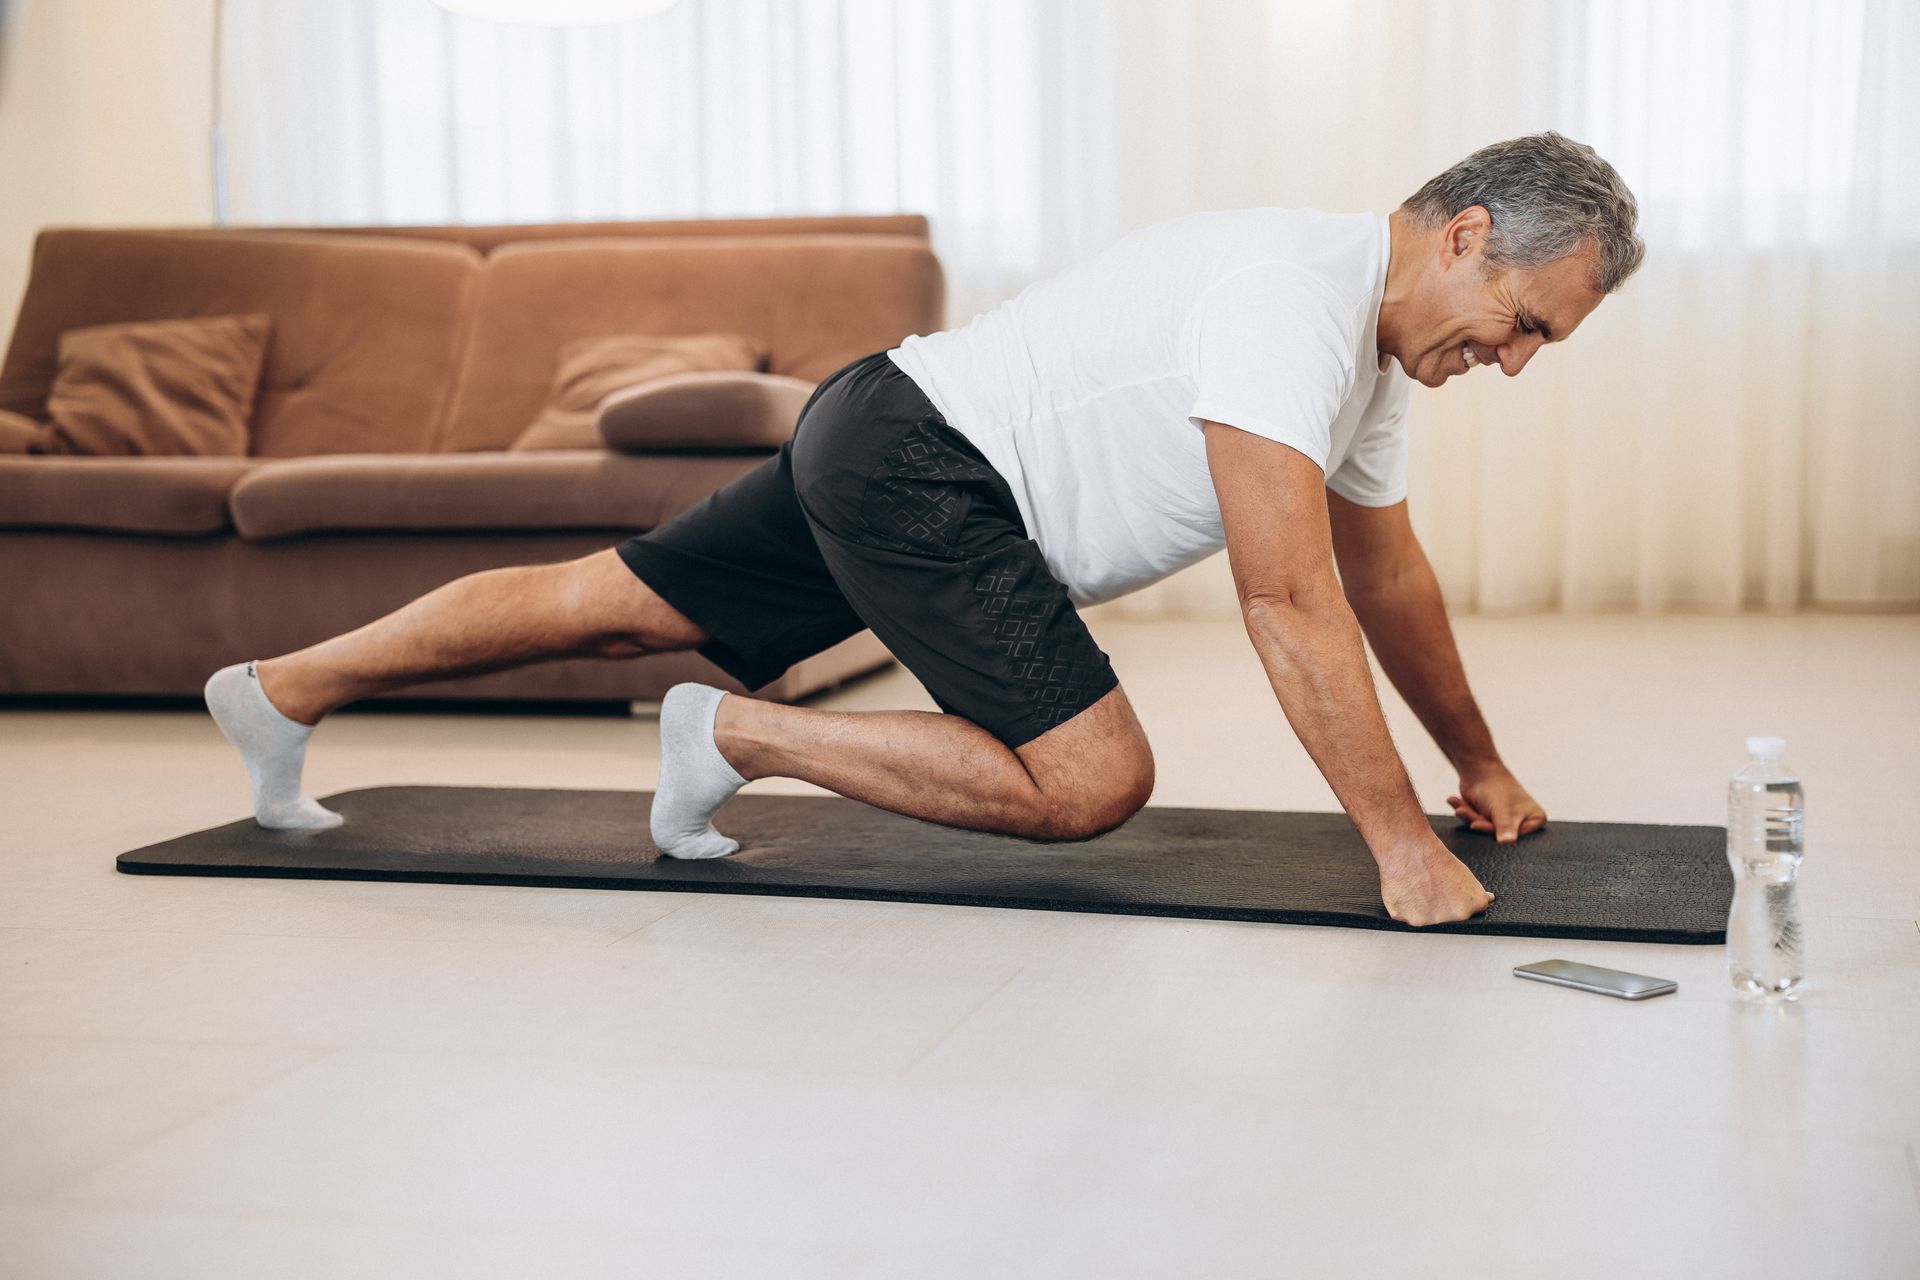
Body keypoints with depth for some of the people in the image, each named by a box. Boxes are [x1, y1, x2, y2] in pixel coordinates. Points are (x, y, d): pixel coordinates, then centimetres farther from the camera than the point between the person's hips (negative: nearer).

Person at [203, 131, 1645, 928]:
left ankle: (279, 689, 29)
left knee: (611, 606, 17)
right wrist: (1400, 841, -25)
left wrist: (1481, 764, 25)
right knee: (1091, 781, -17)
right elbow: (1288, 603, -28)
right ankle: (741, 736, -3)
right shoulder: (1296, 301, -23)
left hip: (881, 455, 10)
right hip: (915, 461, -10)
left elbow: (1384, 570, 20)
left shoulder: (1381, 335, 9)